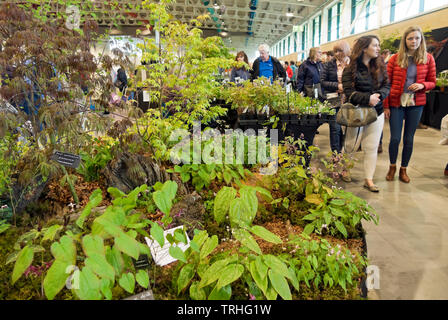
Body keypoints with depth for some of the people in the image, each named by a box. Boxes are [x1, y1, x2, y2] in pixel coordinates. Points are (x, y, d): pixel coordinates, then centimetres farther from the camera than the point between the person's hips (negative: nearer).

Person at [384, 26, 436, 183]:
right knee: (395, 138, 0)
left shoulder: (428, 59, 4)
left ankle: (403, 170, 22)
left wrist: (422, 85, -14)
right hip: (396, 103, -1)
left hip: (416, 104, 1)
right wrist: (386, 106, -5)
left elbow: (432, 83, 9)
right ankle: (392, 167, 22)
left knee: (409, 139, 7)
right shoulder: (395, 58, -1)